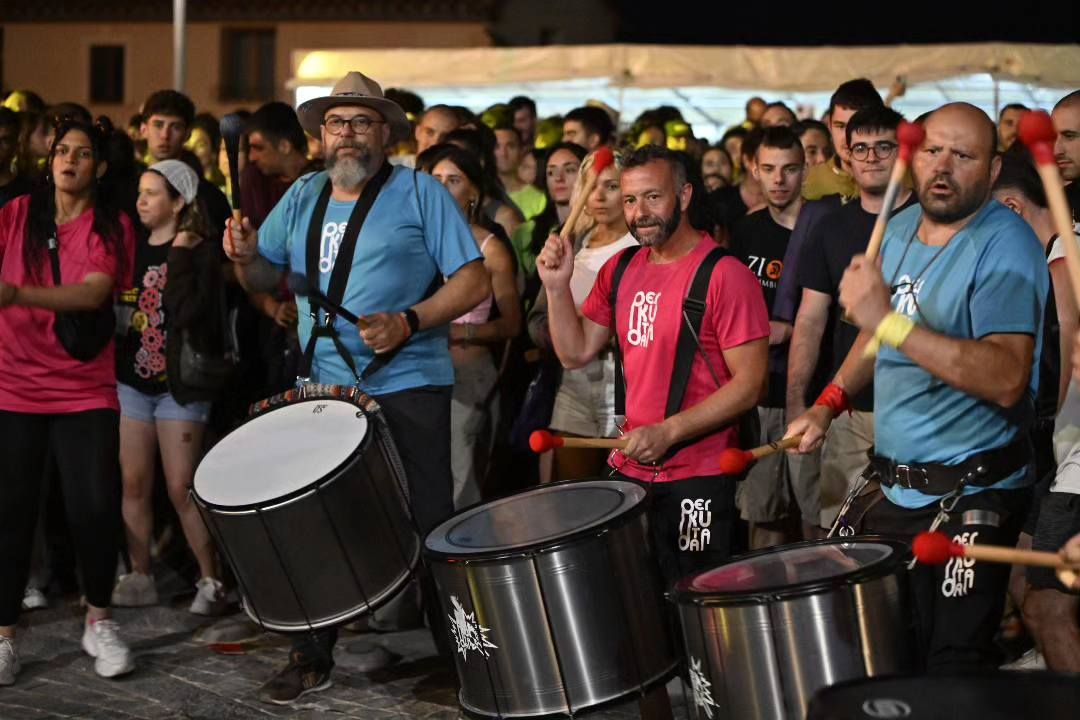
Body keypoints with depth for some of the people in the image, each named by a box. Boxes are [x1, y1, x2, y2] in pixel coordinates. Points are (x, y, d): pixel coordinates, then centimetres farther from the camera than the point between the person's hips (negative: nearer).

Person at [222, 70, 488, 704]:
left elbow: (474, 281, -7)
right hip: (324, 388, 5)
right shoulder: (303, 197, 13)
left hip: (407, 389, -5)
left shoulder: (421, 194, -2)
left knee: (430, 526, -2)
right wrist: (246, 256, -6)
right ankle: (312, 658, 22)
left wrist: (409, 322, -20)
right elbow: (267, 278, 17)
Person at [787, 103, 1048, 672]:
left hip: (969, 498, -8)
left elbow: (1007, 381, -30)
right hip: (891, 486, 8)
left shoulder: (1004, 246, -17)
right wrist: (828, 404, 13)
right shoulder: (903, 227, 7)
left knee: (953, 669, -12)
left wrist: (889, 320, -33)